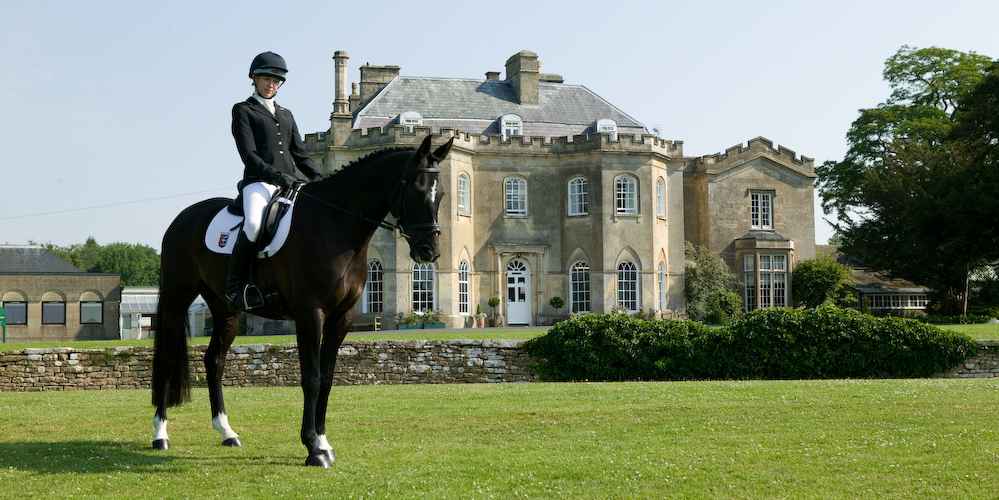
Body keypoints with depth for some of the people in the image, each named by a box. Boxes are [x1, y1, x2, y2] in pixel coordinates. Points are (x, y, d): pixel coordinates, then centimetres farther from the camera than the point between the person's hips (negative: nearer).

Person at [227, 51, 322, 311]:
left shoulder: (286, 115, 27)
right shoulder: (243, 111, 9)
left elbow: (300, 154, 22)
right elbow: (249, 155, -3)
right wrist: (277, 176, -17)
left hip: (294, 181, 6)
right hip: (259, 181, -6)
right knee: (254, 223, -36)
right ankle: (235, 284, -23)